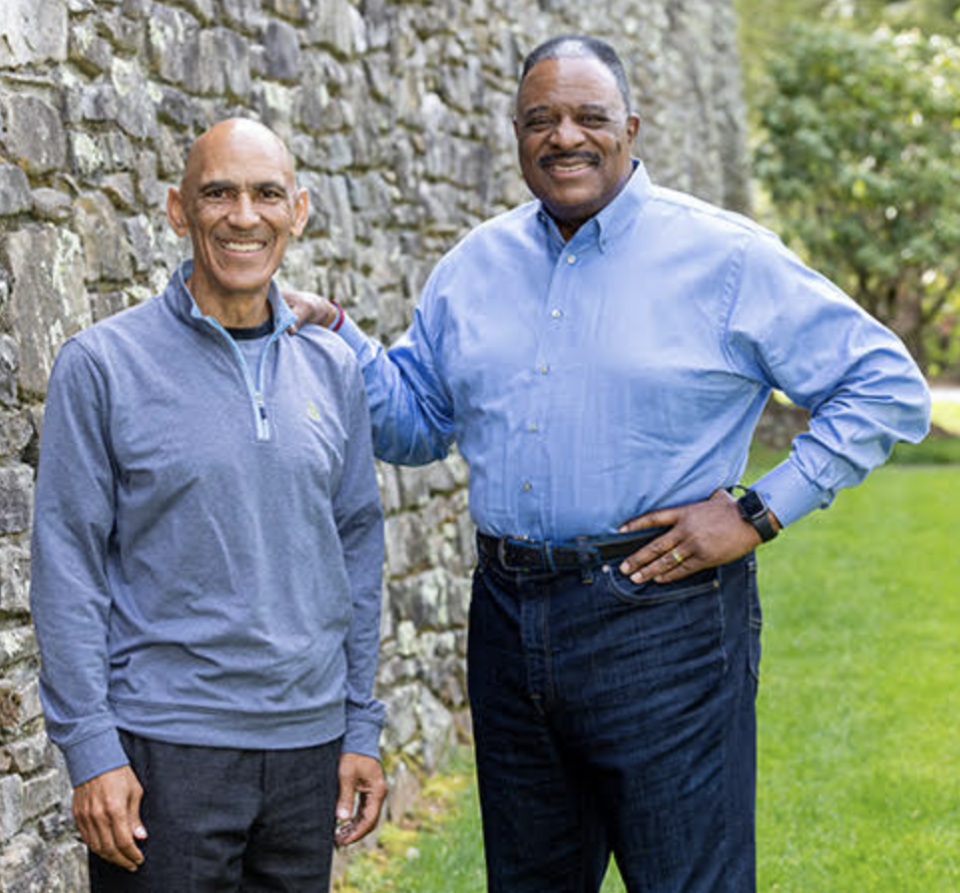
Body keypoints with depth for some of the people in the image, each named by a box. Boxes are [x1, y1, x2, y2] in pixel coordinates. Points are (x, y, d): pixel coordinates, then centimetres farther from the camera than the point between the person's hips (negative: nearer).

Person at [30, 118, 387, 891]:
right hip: (163, 750, -4)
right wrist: (91, 748, -11)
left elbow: (358, 546, 12)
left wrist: (363, 727, 8)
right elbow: (67, 565, -6)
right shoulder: (103, 363, -4)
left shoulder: (332, 369, 8)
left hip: (307, 744, 4)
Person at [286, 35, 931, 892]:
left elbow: (887, 387, -5)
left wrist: (759, 512, -10)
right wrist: (336, 337, 0)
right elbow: (418, 420, 17)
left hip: (663, 622, -5)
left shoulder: (724, 257, -5)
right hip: (509, 620, 5)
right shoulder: (475, 266, 10)